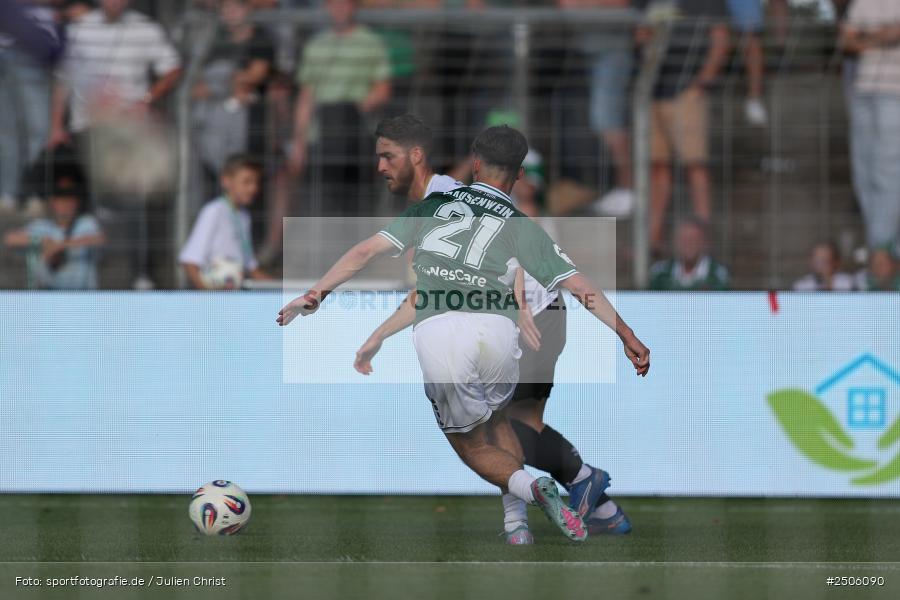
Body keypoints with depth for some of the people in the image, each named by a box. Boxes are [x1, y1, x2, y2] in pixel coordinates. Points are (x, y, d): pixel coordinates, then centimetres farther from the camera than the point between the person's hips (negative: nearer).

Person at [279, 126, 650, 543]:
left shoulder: (434, 205, 22)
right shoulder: (521, 227, 18)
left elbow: (367, 250, 17)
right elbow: (580, 288, 11)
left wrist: (314, 294, 22)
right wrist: (628, 337, 13)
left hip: (434, 334, -1)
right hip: (495, 328, 1)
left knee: (470, 443, 16)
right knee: (497, 422, 29)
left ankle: (528, 487, -13)